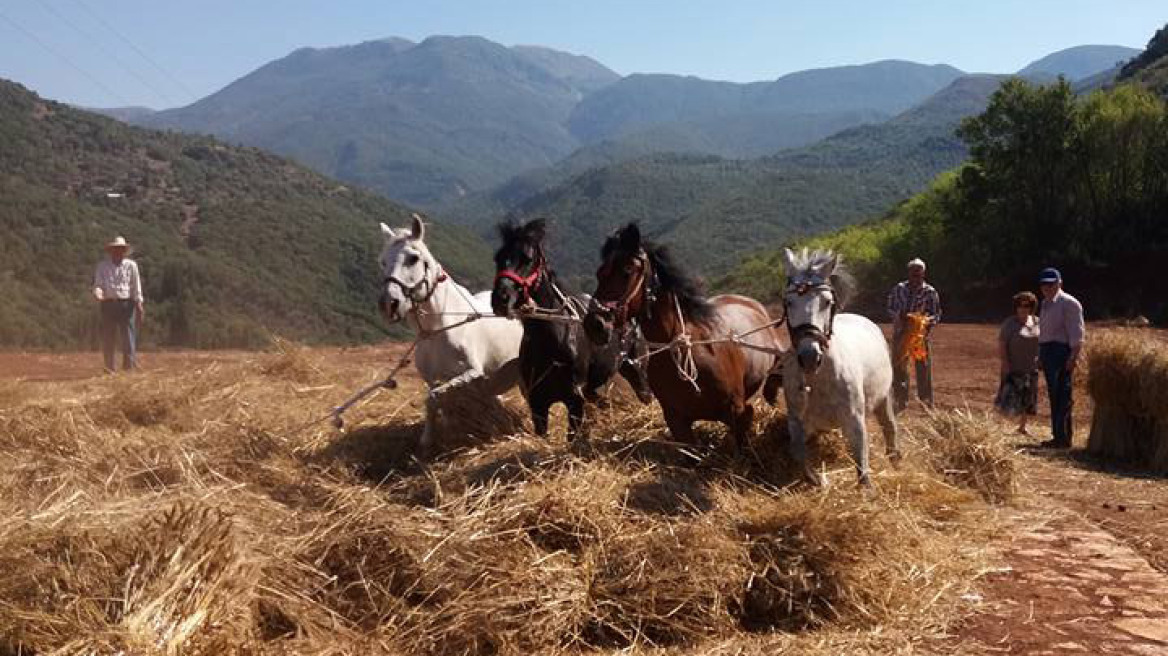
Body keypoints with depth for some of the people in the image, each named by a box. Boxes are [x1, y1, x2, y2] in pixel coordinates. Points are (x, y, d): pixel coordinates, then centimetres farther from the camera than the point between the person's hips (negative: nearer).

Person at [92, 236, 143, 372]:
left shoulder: (131, 265, 8)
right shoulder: (102, 266, 10)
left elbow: (136, 286, 5)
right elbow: (98, 284, 4)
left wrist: (139, 305, -4)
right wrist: (98, 294, -19)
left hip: (126, 304, -1)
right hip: (108, 304, 1)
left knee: (128, 335, -6)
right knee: (108, 338, 3)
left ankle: (130, 366, -3)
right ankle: (109, 368, 10)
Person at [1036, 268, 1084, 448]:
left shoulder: (1068, 303, -8)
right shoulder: (1045, 303, 19)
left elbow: (1077, 333, -13)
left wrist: (1073, 357, -20)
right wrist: (1040, 355, 20)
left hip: (1061, 351, -9)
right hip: (1046, 351, 9)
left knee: (1063, 396, -9)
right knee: (1053, 396, 10)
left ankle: (1063, 438, -7)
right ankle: (1057, 437, 15)